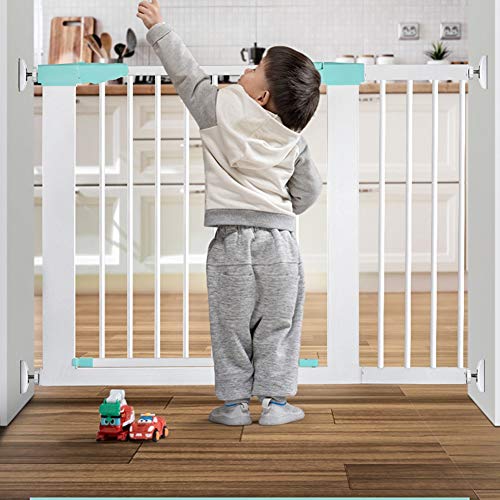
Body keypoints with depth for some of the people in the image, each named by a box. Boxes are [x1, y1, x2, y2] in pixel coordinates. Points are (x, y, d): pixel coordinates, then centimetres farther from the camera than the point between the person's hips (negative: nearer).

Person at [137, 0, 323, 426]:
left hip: (232, 239, -2)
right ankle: (275, 400, 14)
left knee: (231, 326, 8)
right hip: (280, 239, 2)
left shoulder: (222, 108, -3)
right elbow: (309, 189, 10)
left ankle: (235, 402, 14)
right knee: (278, 324, 11)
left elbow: (188, 74, 8)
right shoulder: (294, 139, 4)